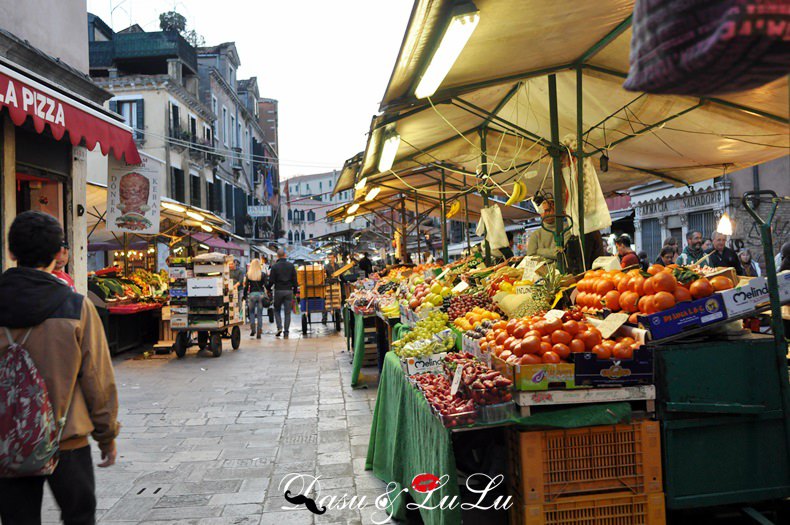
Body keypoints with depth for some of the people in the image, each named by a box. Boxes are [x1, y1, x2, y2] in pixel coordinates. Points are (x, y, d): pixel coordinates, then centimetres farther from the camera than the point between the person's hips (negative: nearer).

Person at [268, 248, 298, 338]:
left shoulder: (274, 266, -4)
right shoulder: (291, 265, 4)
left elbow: (271, 281, -5)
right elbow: (295, 280, 5)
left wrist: (268, 288, 11)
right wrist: (295, 291, 13)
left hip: (278, 291, -2)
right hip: (289, 291, 2)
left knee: (277, 310, 14)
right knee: (287, 312, 4)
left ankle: (279, 327, -4)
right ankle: (286, 332, 2)